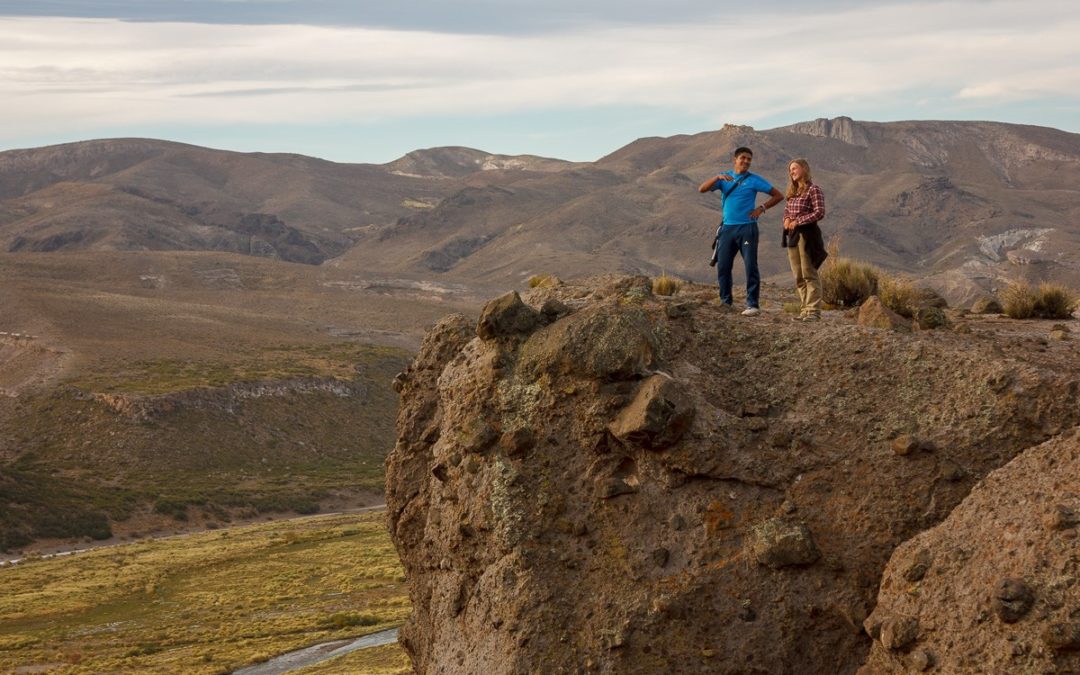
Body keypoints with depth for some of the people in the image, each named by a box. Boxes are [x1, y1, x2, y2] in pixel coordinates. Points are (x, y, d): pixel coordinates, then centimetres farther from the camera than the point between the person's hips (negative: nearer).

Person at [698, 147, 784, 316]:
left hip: (747, 228, -4)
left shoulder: (754, 180, 2)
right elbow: (702, 189, -3)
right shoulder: (724, 178, 10)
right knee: (723, 266, 5)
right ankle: (725, 302, 16)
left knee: (751, 266, -7)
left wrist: (762, 208, -6)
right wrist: (717, 177, -17)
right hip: (727, 227, 4)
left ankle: (753, 305, -7)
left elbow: (778, 195, 4)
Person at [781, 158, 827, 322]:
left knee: (809, 274, -10)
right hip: (792, 235, 8)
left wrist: (798, 221, -16)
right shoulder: (792, 192, 17)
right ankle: (804, 309, 14)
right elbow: (786, 209, 25)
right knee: (798, 277, 10)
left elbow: (819, 212, -15)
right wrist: (786, 219, 2)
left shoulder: (814, 190, -8)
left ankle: (813, 311, -10)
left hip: (807, 233, -8)